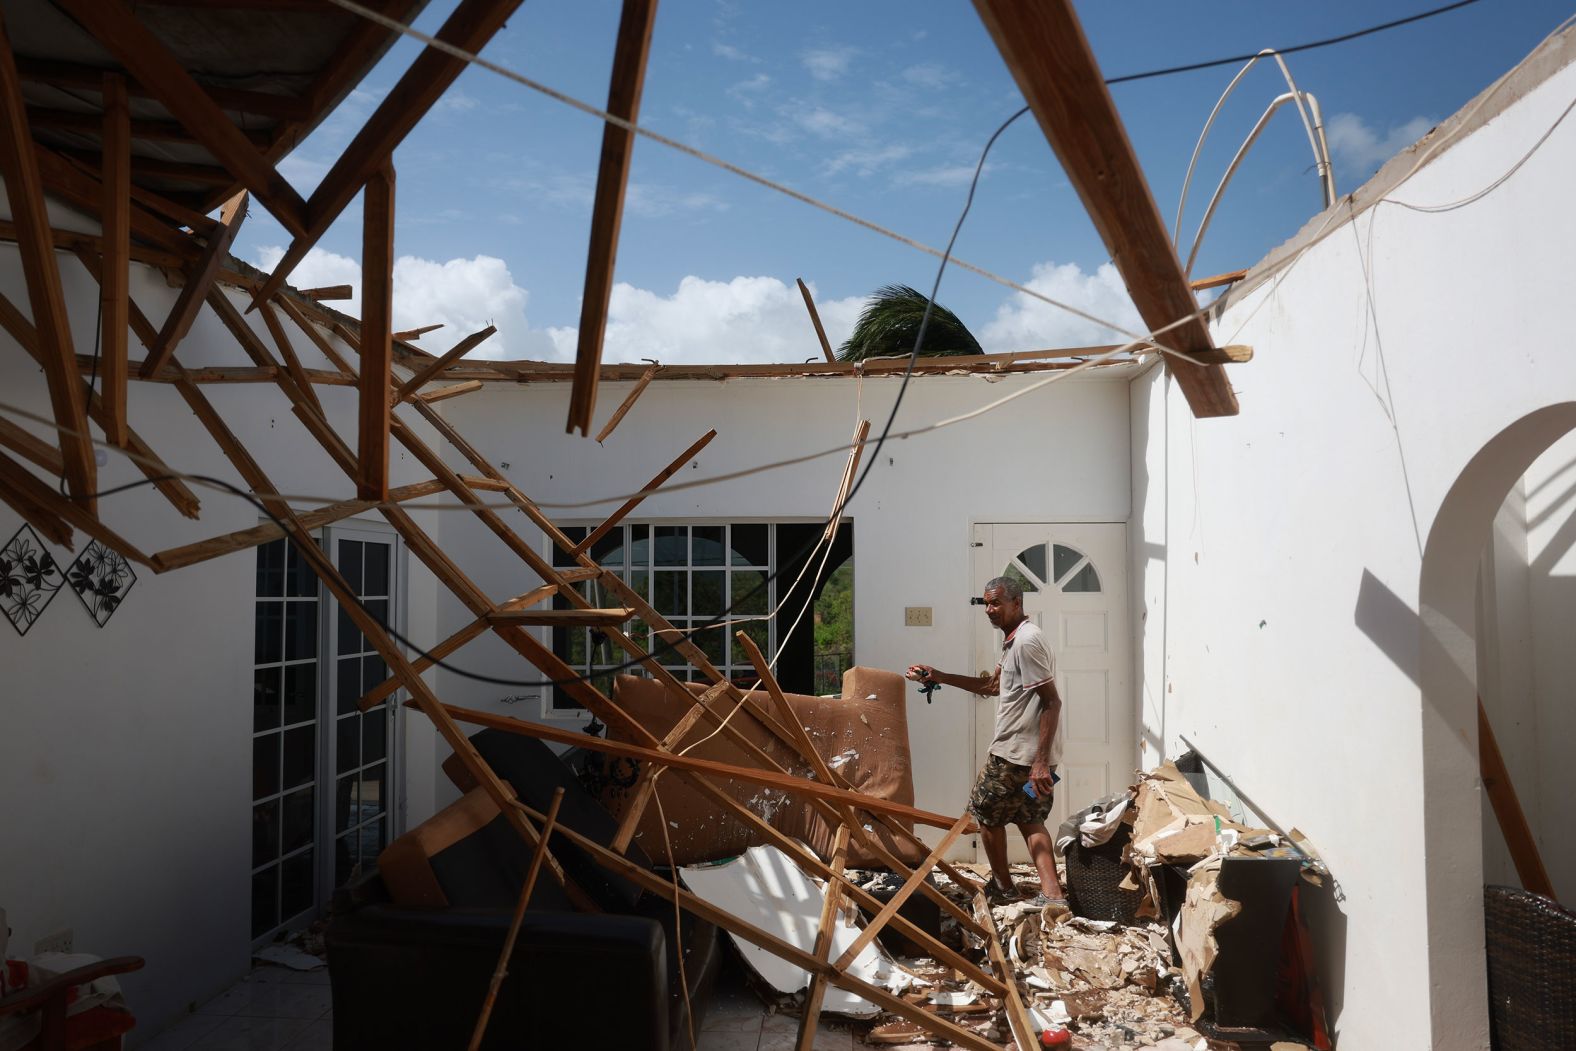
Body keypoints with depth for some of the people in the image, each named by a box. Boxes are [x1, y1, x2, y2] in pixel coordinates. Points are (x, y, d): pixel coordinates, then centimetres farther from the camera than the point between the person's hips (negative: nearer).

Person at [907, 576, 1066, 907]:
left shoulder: (1027, 641, -20)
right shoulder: (1014, 639, 13)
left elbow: (1052, 701, -24)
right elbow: (993, 685, 23)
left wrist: (1041, 761, -26)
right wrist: (940, 677, 17)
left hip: (1016, 753, -10)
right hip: (1031, 753, 10)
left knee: (986, 813, 10)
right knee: (1028, 818, 17)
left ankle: (1003, 887, 25)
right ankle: (1051, 894, 9)